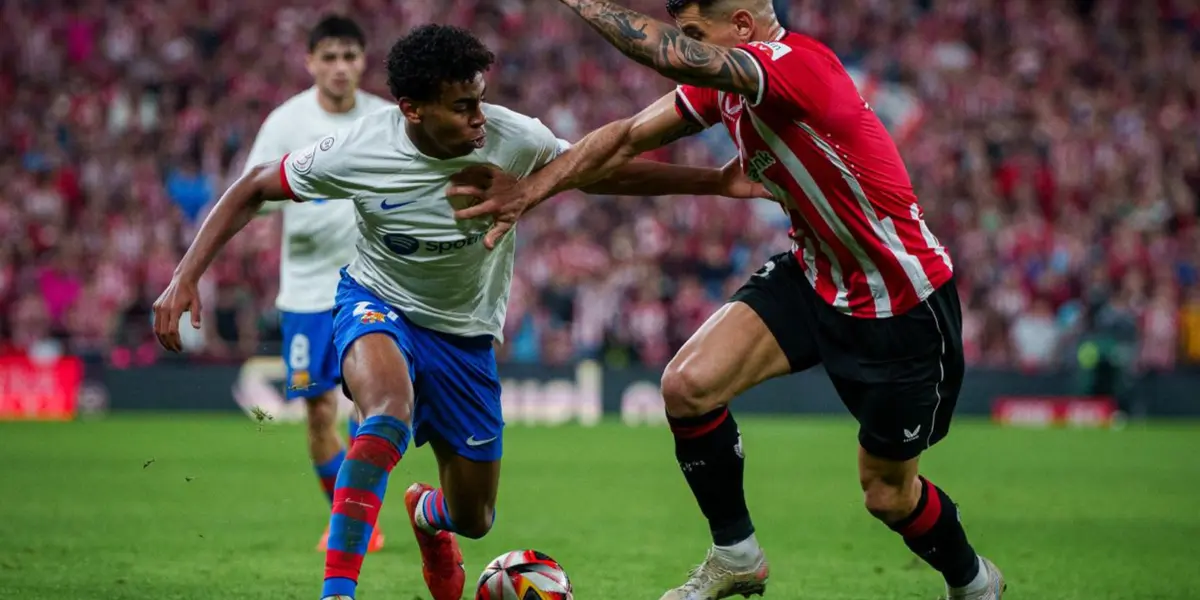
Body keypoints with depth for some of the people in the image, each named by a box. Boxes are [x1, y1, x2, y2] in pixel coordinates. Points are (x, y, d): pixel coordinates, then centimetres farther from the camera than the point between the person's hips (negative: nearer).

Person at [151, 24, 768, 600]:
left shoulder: (513, 140, -22)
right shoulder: (358, 151, -24)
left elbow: (605, 173, -7)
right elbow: (254, 189, -10)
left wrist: (717, 182, -14)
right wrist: (186, 275, -18)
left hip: (466, 332, 3)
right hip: (378, 303, -3)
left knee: (474, 519, 11)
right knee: (390, 413, -39)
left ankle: (427, 513, 52)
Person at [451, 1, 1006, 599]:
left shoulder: (798, 62, -28)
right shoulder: (723, 85, -2)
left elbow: (671, 55, -40)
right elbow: (628, 136, 5)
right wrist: (526, 191, -2)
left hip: (903, 307, -7)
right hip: (811, 276, 7)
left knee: (887, 493, 4)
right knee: (687, 384, -12)